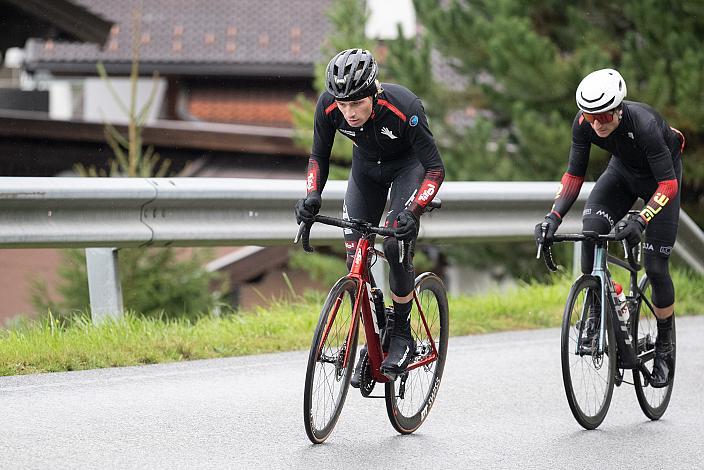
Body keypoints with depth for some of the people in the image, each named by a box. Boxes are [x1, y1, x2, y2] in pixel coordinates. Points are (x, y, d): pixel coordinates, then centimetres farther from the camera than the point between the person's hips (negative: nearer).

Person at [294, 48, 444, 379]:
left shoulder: (404, 108, -38)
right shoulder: (328, 105, -27)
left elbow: (435, 168, -31)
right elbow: (319, 156, -11)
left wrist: (413, 211, -44)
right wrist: (312, 196, -29)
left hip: (408, 164, -4)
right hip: (366, 164, 4)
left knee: (396, 246, -21)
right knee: (355, 253, -6)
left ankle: (402, 336, -4)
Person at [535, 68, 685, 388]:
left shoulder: (644, 124, -40)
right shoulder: (584, 123, -26)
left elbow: (668, 183, -37)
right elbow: (574, 174, -17)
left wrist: (640, 221, -50)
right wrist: (554, 217, -30)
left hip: (660, 178, -4)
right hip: (623, 170, 4)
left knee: (655, 266, -7)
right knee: (591, 226, -27)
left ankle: (664, 348, 12)